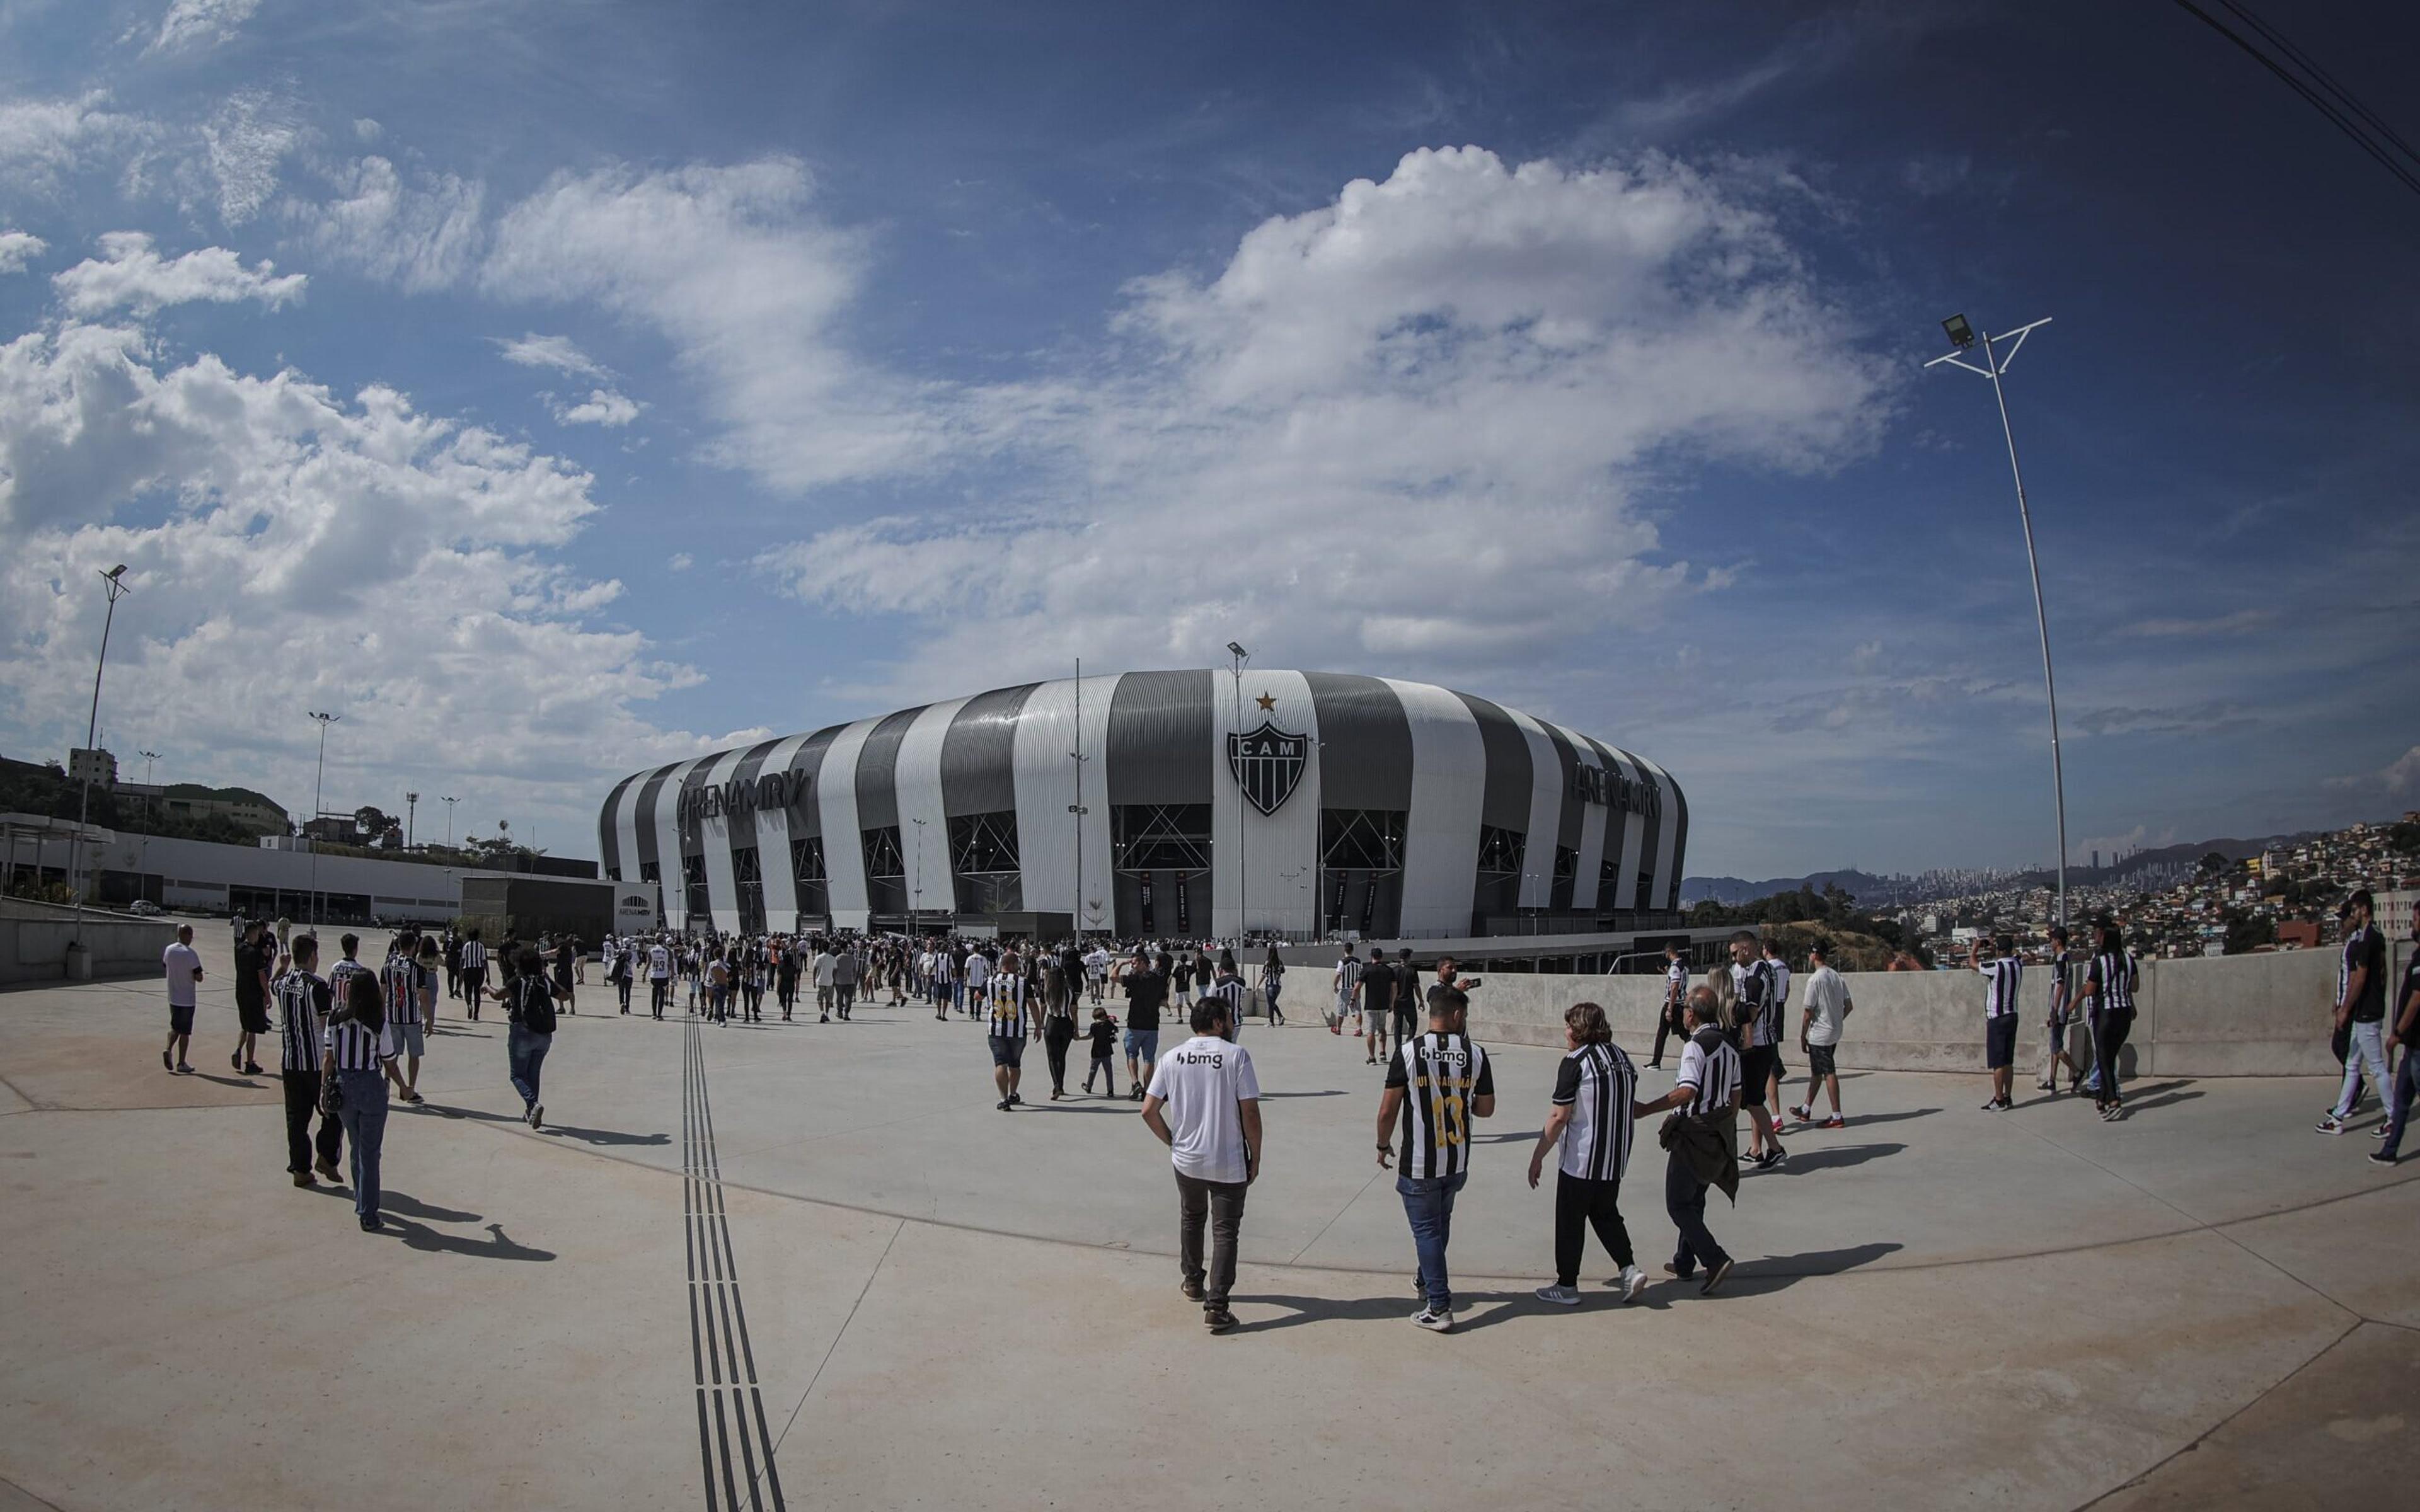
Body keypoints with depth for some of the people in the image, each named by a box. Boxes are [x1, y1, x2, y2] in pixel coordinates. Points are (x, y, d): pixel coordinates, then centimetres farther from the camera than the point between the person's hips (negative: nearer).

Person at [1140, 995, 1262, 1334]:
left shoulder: (1171, 1058, -1)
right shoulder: (1236, 1055, -11)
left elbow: (1148, 1110, -2)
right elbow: (1250, 1112, -13)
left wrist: (1171, 1141, 13)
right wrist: (1255, 1158, -2)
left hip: (1186, 1160, 4)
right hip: (1229, 1163, -4)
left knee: (1191, 1219, 26)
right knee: (1225, 1232, 5)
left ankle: (1193, 1281, 41)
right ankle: (1216, 1308, 0)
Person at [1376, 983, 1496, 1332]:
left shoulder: (1408, 1052, -13)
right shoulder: (1475, 1054, -6)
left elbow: (1387, 1111, -10)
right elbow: (1486, 1109, 4)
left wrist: (1384, 1146, 6)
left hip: (1418, 1165, -3)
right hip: (1458, 1163, 4)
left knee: (1426, 1230, 6)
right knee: (1440, 1223, 24)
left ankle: (1439, 1307, 3)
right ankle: (1428, 1278, 42)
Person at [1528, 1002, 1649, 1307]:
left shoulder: (1575, 1062, -15)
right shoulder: (1621, 1056, 5)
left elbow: (1559, 1116, -17)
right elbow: (1633, 1109, 14)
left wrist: (1538, 1156, -11)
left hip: (1580, 1160, -7)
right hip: (1616, 1160, 7)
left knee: (1570, 1223, 7)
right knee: (1606, 1214, 23)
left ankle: (1567, 1286, 15)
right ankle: (1629, 1268, 10)